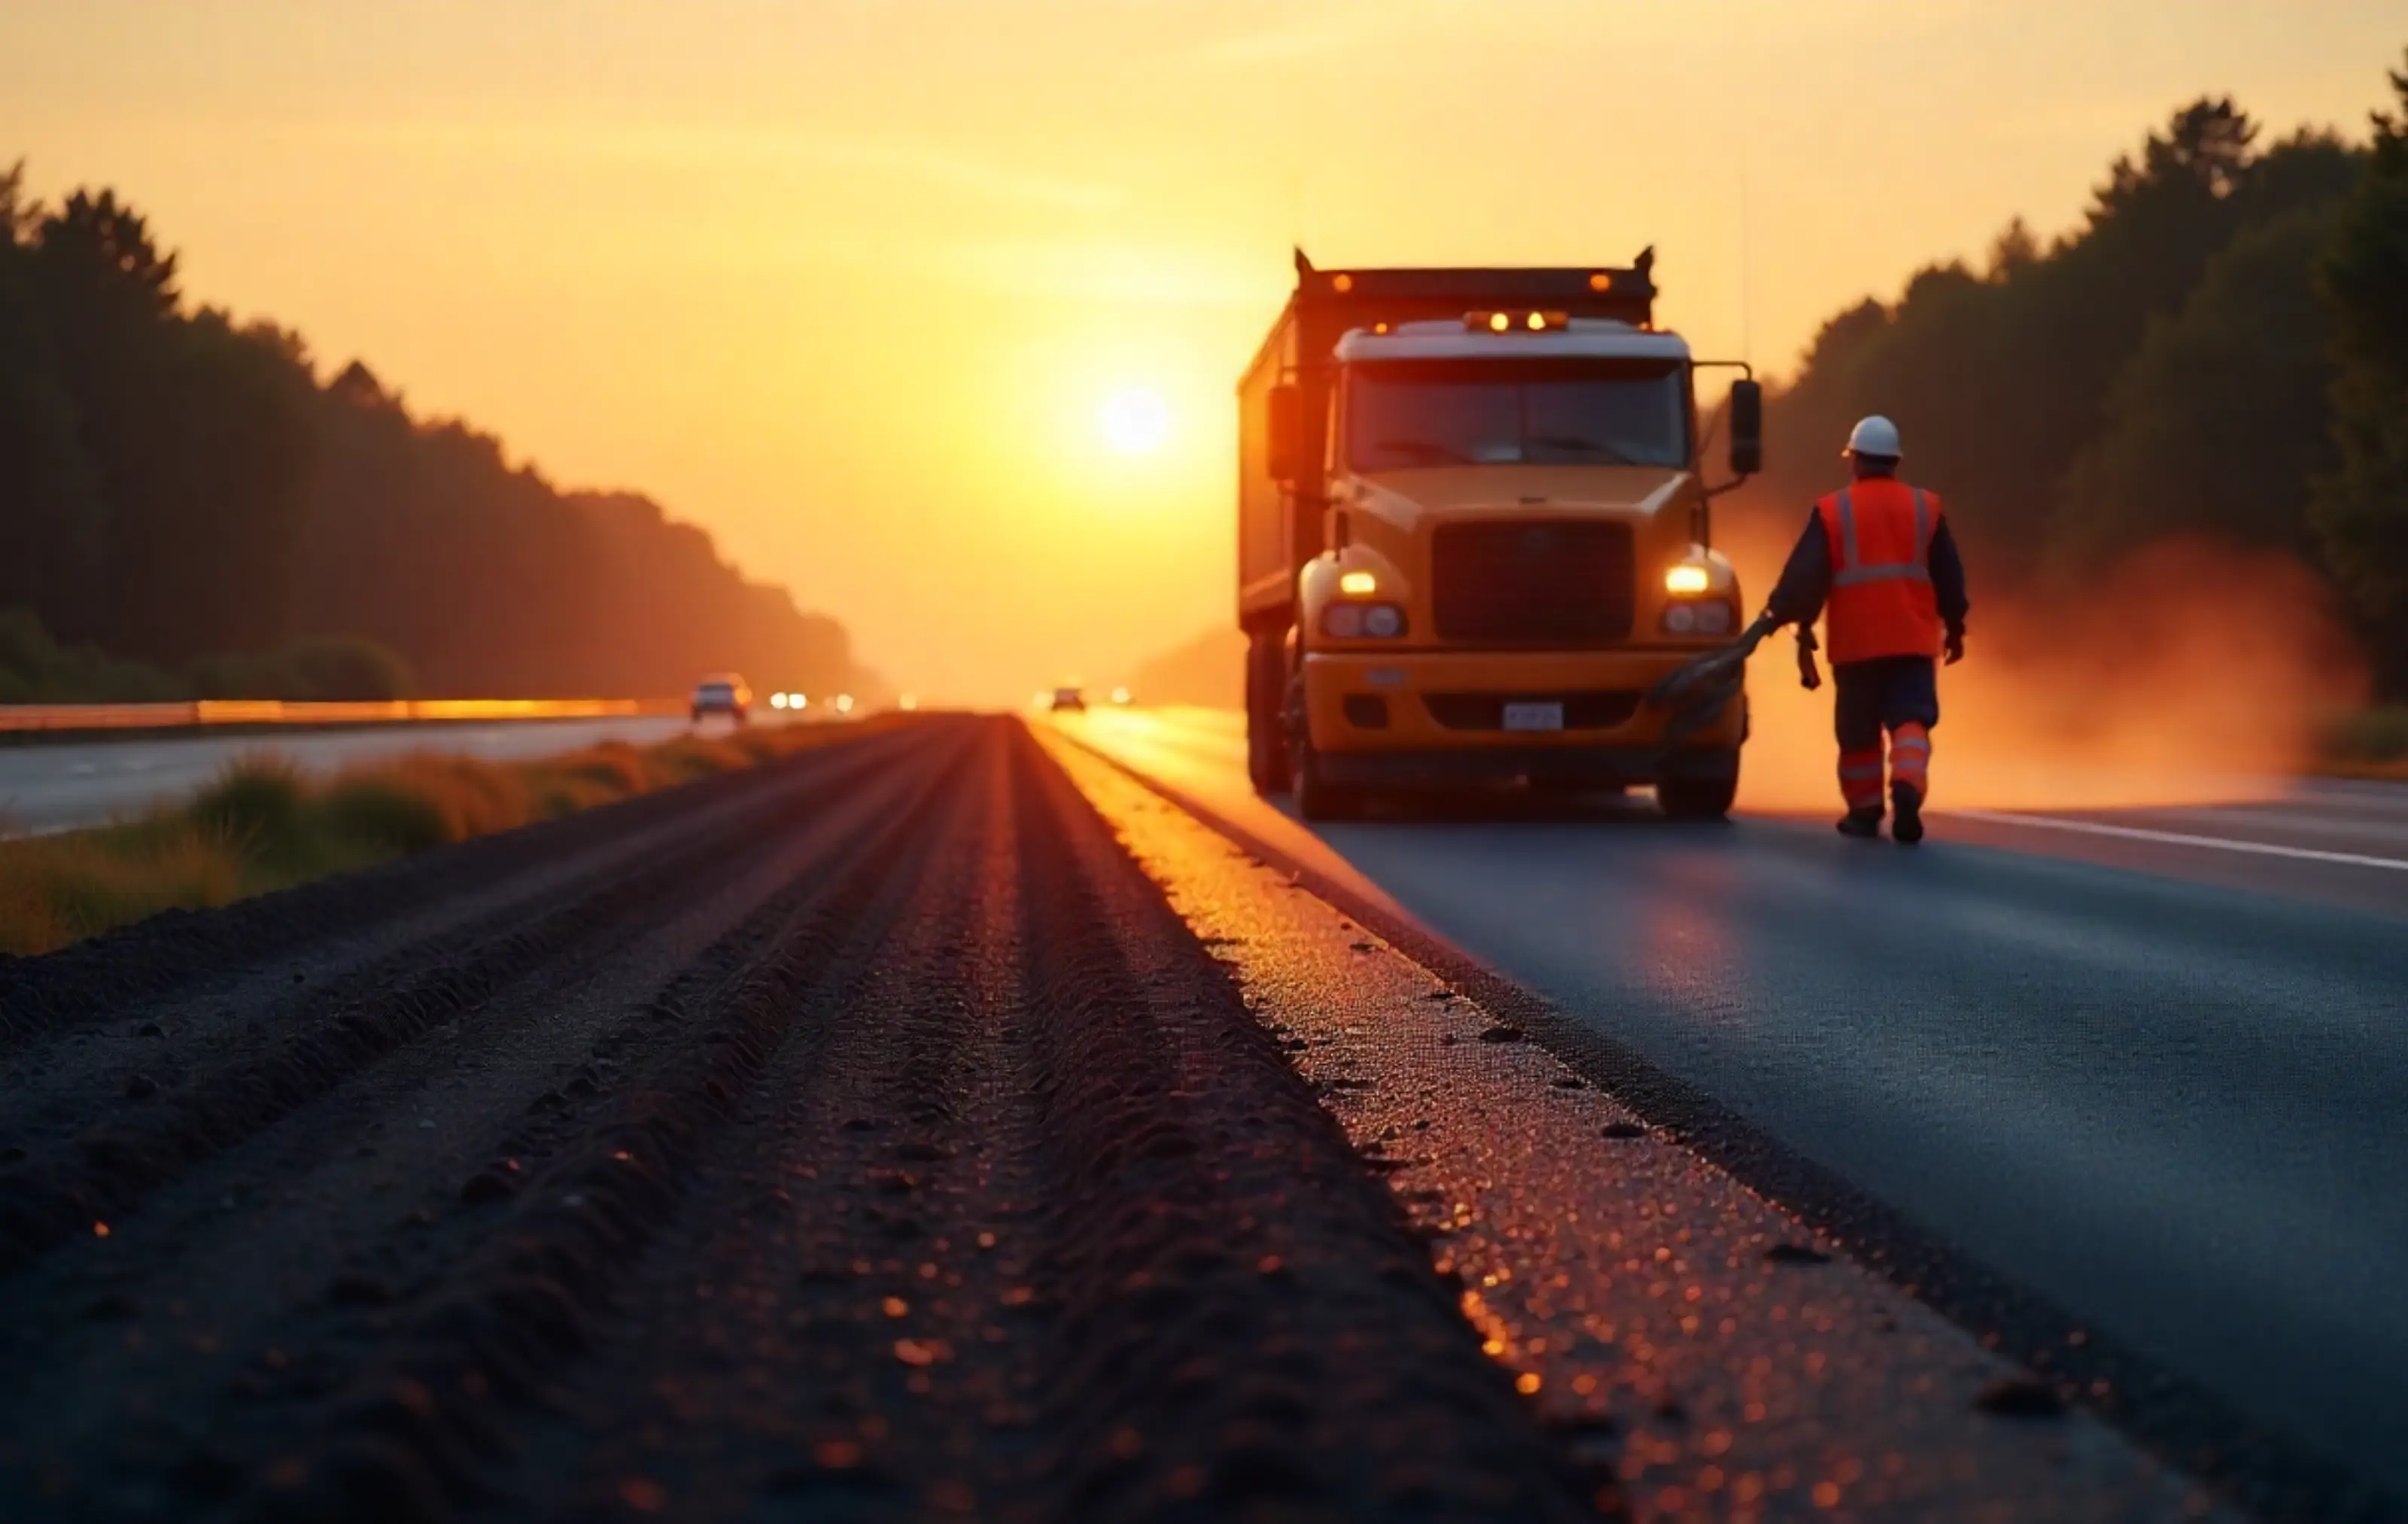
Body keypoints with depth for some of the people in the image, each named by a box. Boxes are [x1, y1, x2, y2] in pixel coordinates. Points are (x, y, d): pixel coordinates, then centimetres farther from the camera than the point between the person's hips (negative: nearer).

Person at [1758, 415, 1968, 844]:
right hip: (1914, 640, 1)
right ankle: (1908, 785, -28)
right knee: (1909, 720, -2)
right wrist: (1954, 627, 19)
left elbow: (1805, 576, -5)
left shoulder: (1831, 512, -1)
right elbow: (1950, 575, 8)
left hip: (1856, 642, -1)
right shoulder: (1926, 507, 6)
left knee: (1859, 731, 12)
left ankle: (1865, 811, 19)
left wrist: (1803, 630, 0)